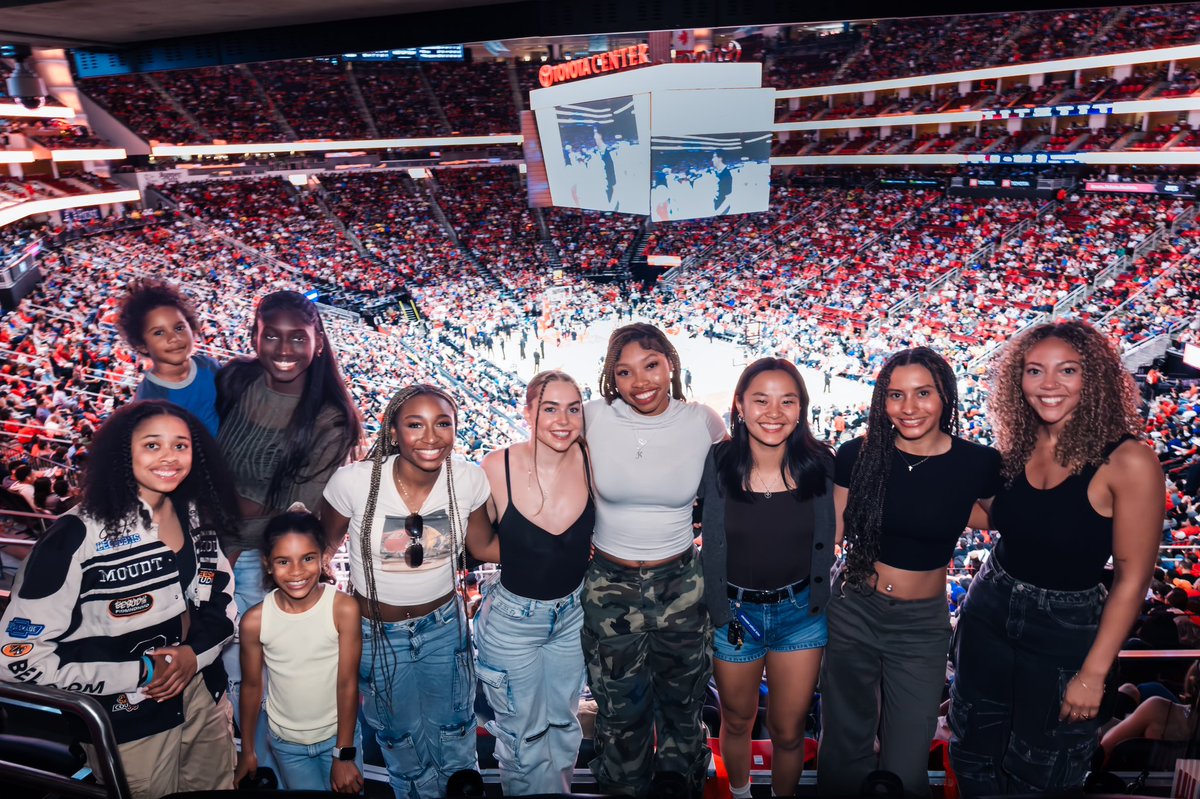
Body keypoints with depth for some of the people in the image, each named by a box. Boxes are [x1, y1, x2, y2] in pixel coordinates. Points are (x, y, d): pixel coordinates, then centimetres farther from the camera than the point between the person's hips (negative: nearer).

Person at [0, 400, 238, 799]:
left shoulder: (195, 515, -3)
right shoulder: (78, 536, -21)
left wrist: (197, 651, -11)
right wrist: (137, 675, -21)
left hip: (205, 697, 6)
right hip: (132, 721, -5)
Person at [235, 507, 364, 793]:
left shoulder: (344, 609, -23)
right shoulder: (254, 620, -18)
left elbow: (348, 684, -17)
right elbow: (251, 686, -3)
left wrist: (344, 755, -13)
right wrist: (247, 750, 7)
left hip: (338, 735, -1)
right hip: (286, 743, 1)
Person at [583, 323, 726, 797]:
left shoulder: (703, 422, -10)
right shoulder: (594, 418, -13)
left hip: (681, 584, 1)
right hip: (610, 585, -1)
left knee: (682, 703, 22)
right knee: (621, 710, 18)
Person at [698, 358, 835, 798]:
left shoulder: (820, 464, -12)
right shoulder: (716, 464, -18)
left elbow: (834, 531, 5)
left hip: (801, 611, 1)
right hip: (734, 611, 0)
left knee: (788, 731, 16)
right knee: (737, 721, 23)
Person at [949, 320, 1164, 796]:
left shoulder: (1129, 462, -19)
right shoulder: (1017, 446, -3)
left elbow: (1131, 579, -16)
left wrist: (1094, 673, -14)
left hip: (1065, 633, -4)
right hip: (988, 615, 5)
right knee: (974, 760, 20)